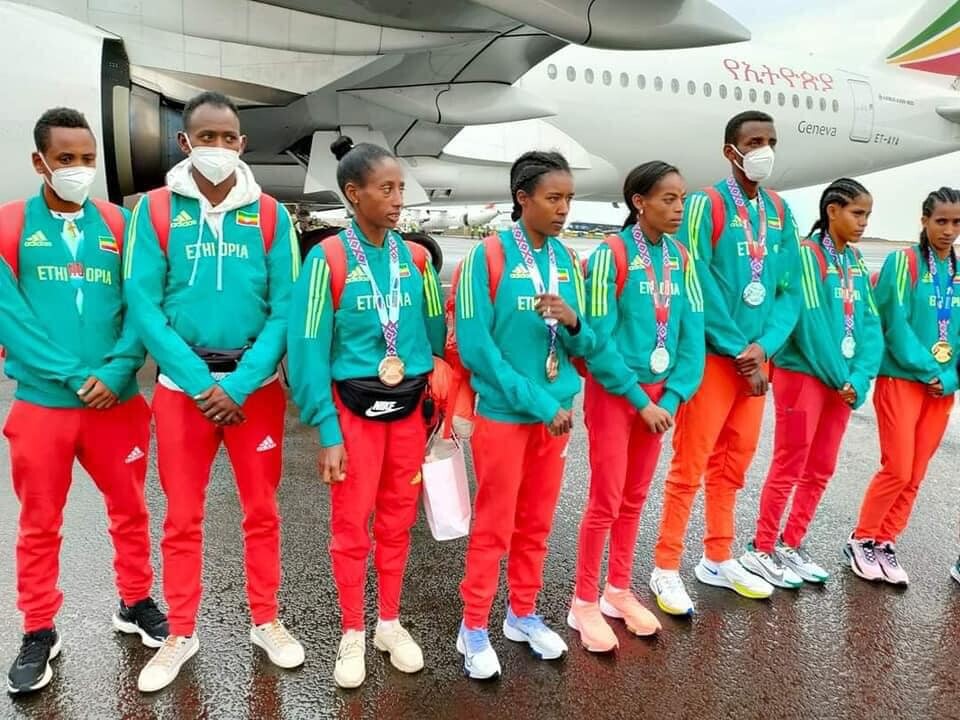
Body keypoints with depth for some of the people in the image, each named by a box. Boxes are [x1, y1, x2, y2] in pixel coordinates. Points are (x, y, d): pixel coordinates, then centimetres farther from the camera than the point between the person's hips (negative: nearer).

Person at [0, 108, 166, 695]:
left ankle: (136, 605, 33)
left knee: (130, 511, 13)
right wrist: (76, 377, -14)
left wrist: (118, 371, -15)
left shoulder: (120, 224, 5)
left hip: (117, 400, 1)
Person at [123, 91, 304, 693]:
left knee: (262, 512, 11)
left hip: (256, 385, 1)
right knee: (182, 518, 11)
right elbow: (143, 306, -7)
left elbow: (285, 309, -5)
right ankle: (182, 634, 30)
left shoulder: (271, 215, 0)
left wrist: (238, 385, -13)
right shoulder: (155, 210, -1)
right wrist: (202, 383, -15)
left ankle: (266, 622, 30)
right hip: (181, 384, 0)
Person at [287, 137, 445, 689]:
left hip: (409, 408, 4)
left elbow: (436, 334, 9)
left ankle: (390, 624, 33)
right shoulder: (328, 259, -10)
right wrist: (327, 434, -12)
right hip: (354, 409, -3)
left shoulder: (415, 259, 1)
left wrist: (431, 400, 7)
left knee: (397, 524, 14)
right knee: (351, 528, 8)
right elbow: (309, 350, -11)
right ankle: (353, 634, 28)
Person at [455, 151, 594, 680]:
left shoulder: (568, 263, 5)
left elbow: (583, 347, 8)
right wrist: (537, 402, -17)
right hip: (503, 413, -5)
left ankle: (523, 615, 34)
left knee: (536, 523, 16)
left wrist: (573, 324, -15)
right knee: (493, 526, 5)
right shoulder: (488, 256, -11)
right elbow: (475, 345, -17)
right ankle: (474, 628, 23)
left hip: (556, 413, 5)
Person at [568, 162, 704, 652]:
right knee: (605, 501, 1)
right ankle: (585, 603, 17)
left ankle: (618, 592, 30)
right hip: (613, 393, -5)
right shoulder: (612, 254, -13)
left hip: (658, 395, 6)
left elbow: (692, 334, 3)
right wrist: (640, 400, -13)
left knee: (635, 499, 15)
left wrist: (672, 398, -7)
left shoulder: (680, 259, 4)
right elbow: (599, 339, -16)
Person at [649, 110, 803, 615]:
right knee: (690, 465, -2)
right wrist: (738, 350, -14)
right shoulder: (706, 205, -7)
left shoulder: (780, 212, 11)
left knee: (732, 464, 15)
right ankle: (666, 569, 9)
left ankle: (718, 561, 29)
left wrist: (763, 346, -8)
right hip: (713, 356, -6)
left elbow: (791, 289, 7)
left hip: (758, 358, 6)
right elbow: (698, 286, -15)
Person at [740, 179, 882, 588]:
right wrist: (838, 378, -13)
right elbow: (811, 323, -17)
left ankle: (791, 547, 25)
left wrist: (858, 379, -8)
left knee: (820, 471, 12)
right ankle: (761, 551, 12)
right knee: (789, 468, -1)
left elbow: (870, 324, 5)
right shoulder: (806, 254, -10)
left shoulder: (857, 263, 11)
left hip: (843, 382, 7)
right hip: (804, 375, -7)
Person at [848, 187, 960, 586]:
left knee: (915, 474, 8)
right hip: (902, 380, -5)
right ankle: (861, 540, 12)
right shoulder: (903, 262, -7)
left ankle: (886, 543, 21)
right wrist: (927, 371, -13)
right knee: (897, 469, -5)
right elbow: (896, 325, -13)